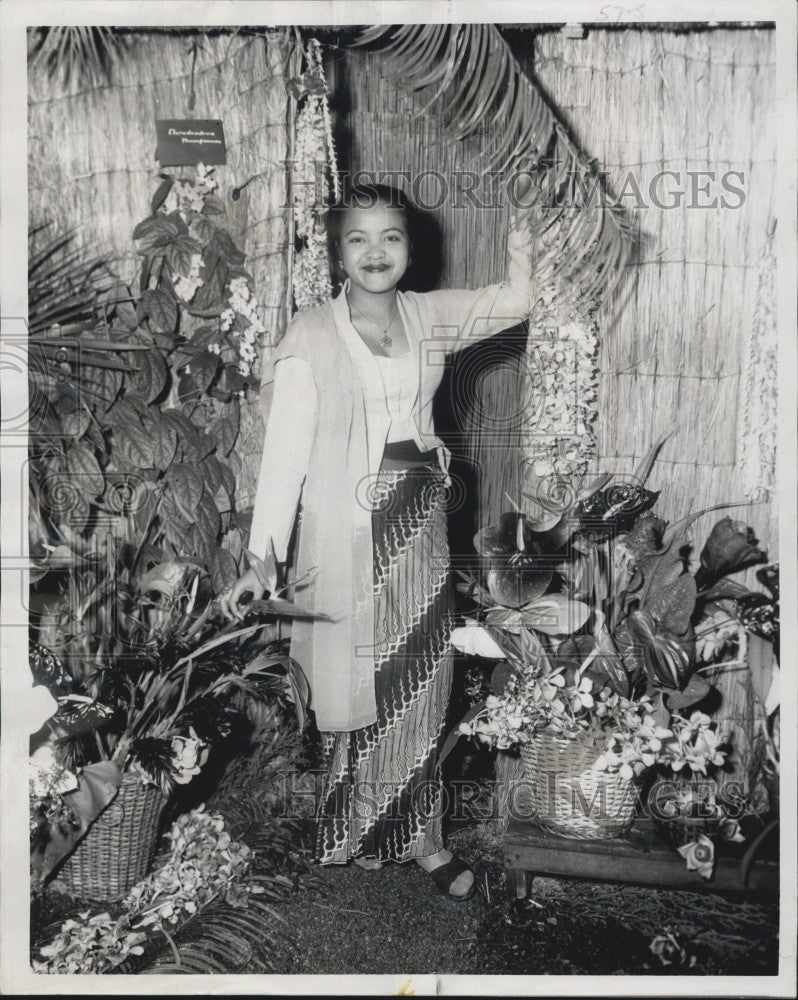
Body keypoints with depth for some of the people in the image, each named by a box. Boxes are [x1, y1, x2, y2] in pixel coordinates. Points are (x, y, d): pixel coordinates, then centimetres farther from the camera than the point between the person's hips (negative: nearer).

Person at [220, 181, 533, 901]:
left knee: (421, 684, 12)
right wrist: (263, 558, -17)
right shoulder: (313, 335, -9)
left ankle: (419, 834, 29)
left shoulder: (428, 316, 4)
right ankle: (361, 833, 32)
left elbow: (515, 301, 9)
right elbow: (286, 447, -13)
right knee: (355, 684, 9)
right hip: (348, 530, -4)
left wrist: (524, 248, -7)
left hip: (420, 519, 4)